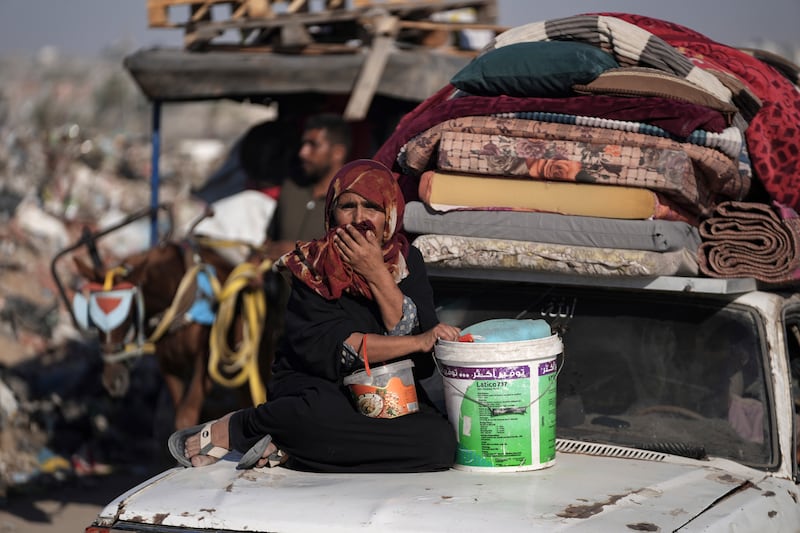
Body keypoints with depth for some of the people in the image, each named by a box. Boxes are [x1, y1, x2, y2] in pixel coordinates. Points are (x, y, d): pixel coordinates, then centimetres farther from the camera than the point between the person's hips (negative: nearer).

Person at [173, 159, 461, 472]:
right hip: (314, 386, -3)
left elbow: (423, 363, -9)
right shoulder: (312, 267, -3)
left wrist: (378, 275, -16)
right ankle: (232, 427, -11)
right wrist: (419, 341, -22)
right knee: (323, 408, -41)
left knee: (441, 443, -30)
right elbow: (325, 348, -17)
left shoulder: (407, 261, 4)